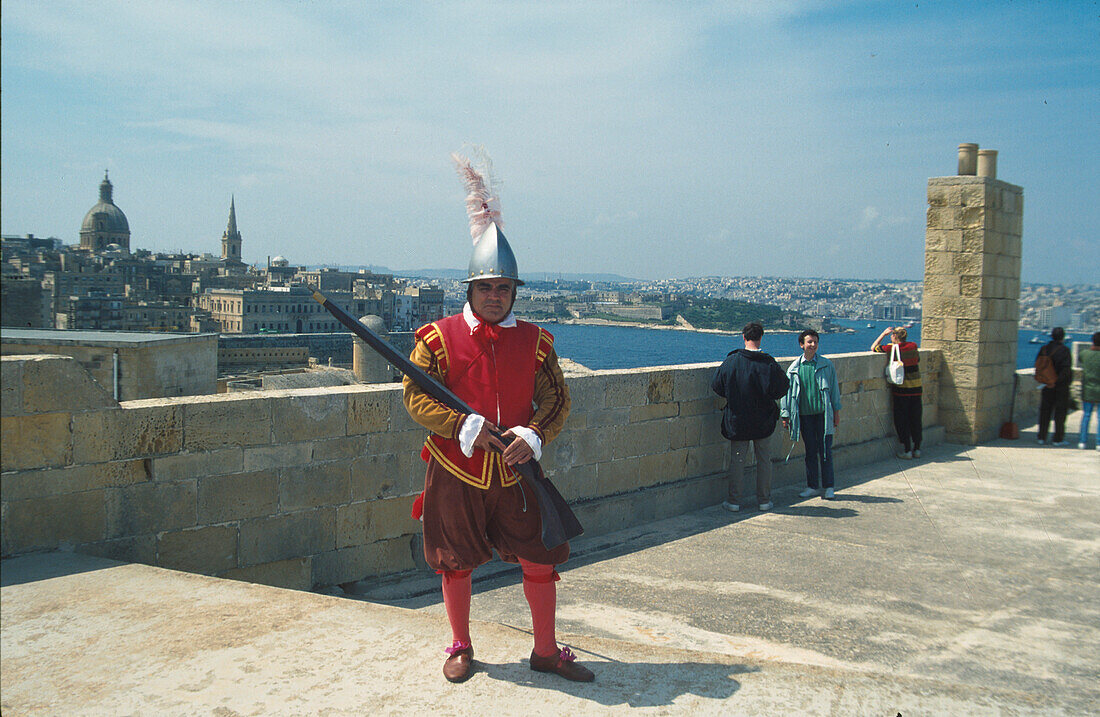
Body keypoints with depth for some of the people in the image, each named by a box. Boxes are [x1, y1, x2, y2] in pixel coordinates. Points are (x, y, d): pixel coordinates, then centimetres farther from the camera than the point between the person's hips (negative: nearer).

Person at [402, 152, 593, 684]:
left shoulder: (534, 341, 3)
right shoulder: (440, 337, -4)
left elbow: (557, 399, 4)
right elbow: (416, 397, -5)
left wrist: (534, 435, -15)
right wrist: (464, 427, -18)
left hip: (515, 474, 1)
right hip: (455, 473, -1)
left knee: (540, 561, 4)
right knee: (455, 565, 11)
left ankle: (546, 651, 23)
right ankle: (461, 648, 32)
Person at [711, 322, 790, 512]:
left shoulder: (731, 361, -9)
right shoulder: (769, 364, -12)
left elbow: (717, 385, -4)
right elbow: (781, 390, -11)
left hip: (737, 419, 1)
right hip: (764, 421, 0)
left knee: (737, 460, 8)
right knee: (764, 460, 12)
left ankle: (734, 501, 12)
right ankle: (764, 500, 18)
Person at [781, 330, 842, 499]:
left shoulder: (826, 365, 1)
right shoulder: (794, 368, 3)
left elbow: (834, 388, 6)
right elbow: (787, 391, 7)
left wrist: (836, 412, 5)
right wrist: (785, 414, 3)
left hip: (823, 414, -1)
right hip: (804, 415, 1)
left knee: (825, 450, 0)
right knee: (810, 451, 9)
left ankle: (828, 486, 10)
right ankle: (812, 485, 19)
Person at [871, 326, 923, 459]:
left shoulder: (892, 348, -10)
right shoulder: (914, 347, 3)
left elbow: (873, 347, 3)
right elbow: (917, 362, 14)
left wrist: (883, 334, 9)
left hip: (901, 389, -4)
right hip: (916, 388, 4)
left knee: (901, 420, 4)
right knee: (916, 419, 12)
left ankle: (907, 450, 3)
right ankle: (917, 449, 17)